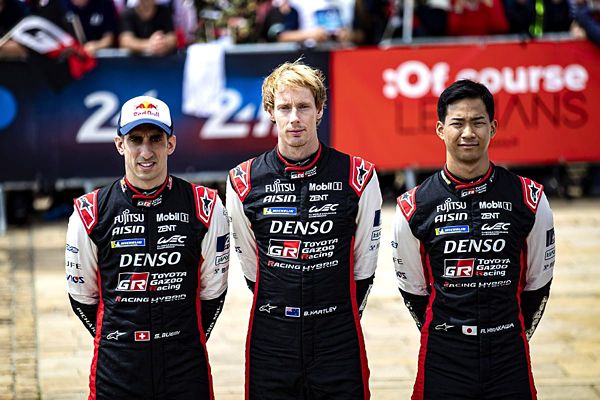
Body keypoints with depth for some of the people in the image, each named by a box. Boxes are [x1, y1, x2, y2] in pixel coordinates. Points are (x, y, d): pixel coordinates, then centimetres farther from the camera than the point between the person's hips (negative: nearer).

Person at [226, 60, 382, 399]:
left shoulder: (359, 177, -2)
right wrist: (279, 311, 10)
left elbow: (364, 267, 6)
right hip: (270, 343, 1)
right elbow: (251, 266, 10)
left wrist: (340, 319, 9)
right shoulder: (243, 182, 0)